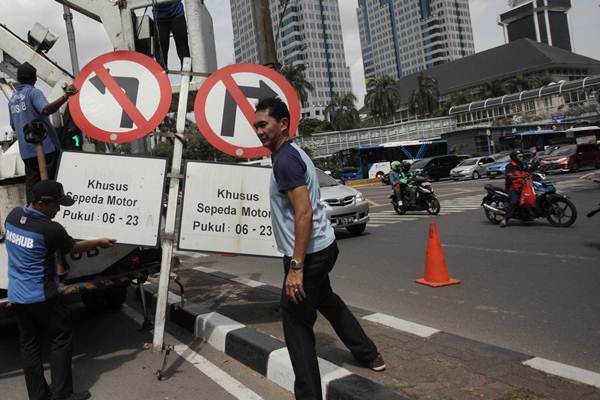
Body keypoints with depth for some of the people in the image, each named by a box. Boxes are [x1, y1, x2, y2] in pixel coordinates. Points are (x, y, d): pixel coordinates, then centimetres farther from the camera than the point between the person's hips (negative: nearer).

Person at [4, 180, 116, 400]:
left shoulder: (13, 215, -1)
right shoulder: (51, 229, -21)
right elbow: (74, 248, -3)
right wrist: (98, 242, 12)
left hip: (16, 296, 7)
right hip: (41, 297, -7)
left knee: (29, 343, 14)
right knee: (61, 338, 7)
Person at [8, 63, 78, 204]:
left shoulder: (12, 99, 15)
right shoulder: (33, 92, -7)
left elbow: (13, 126, 21)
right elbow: (46, 109, -28)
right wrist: (66, 96, -38)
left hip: (26, 149, 7)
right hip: (45, 145, -7)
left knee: (31, 180, 10)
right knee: (50, 180, -2)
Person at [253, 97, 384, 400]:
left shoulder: (285, 159, -17)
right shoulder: (294, 152, 14)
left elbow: (304, 212, -26)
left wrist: (296, 267, -28)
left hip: (309, 252, -11)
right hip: (323, 247, 11)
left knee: (296, 321, -1)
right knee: (325, 300, 28)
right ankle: (368, 354, 43)